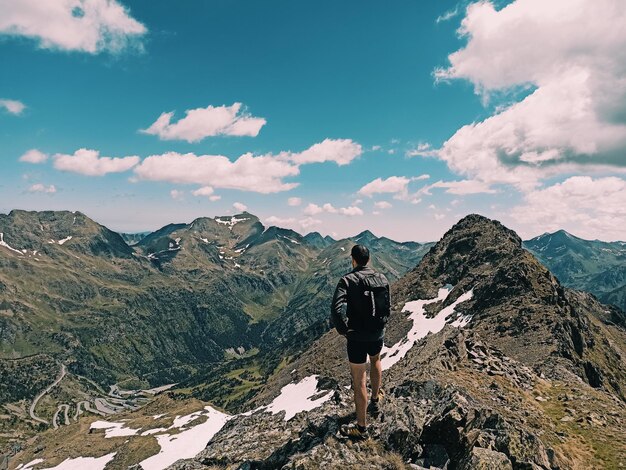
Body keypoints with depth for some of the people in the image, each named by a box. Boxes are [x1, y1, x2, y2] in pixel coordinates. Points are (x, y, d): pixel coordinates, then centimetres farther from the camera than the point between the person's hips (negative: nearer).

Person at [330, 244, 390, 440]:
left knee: (359, 381, 4)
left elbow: (335, 309, -27)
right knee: (375, 361, 35)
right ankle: (375, 400, 48)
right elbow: (387, 307, 4)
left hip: (357, 336, -5)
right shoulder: (382, 278, -2)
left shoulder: (348, 280, -16)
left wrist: (343, 330, -13)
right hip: (378, 334, 5)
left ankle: (361, 427, 15)